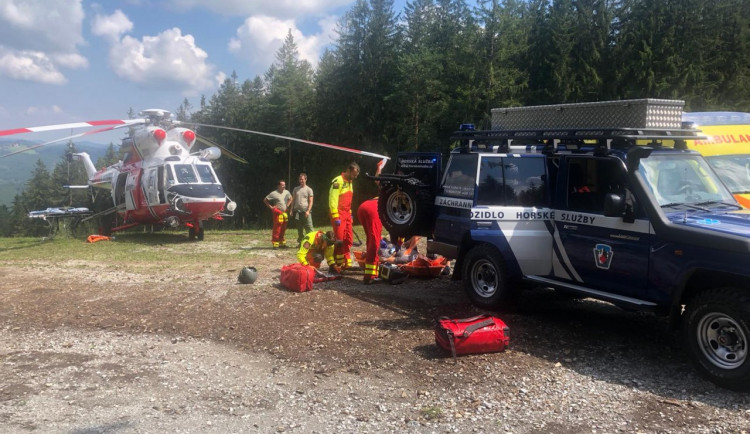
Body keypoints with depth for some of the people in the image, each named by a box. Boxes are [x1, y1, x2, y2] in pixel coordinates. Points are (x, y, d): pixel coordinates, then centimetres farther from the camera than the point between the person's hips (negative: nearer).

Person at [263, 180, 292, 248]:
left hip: (285, 213, 6)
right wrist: (270, 207, -6)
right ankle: (275, 244, -5)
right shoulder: (274, 193, -9)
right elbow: (265, 200, -3)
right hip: (278, 213, -6)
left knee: (283, 230, 11)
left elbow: (290, 198, 28)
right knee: (277, 229, -8)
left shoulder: (287, 192, 7)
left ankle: (282, 243, 20)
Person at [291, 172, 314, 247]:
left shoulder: (309, 189, 2)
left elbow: (310, 201, -2)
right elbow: (293, 200, 16)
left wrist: (308, 211, -13)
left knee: (309, 228, -8)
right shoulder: (296, 189, 14)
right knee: (299, 228, 10)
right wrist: (291, 210, 7)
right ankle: (300, 242, 18)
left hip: (305, 211, -4)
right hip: (297, 211, 4)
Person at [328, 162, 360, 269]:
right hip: (338, 214, -9)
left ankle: (347, 263, 13)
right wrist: (335, 216, -22)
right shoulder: (338, 181, -13)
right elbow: (333, 199, -19)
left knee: (348, 239, 7)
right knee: (339, 240, -8)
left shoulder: (350, 182, 16)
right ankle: (339, 264, -3)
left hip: (347, 214, 9)